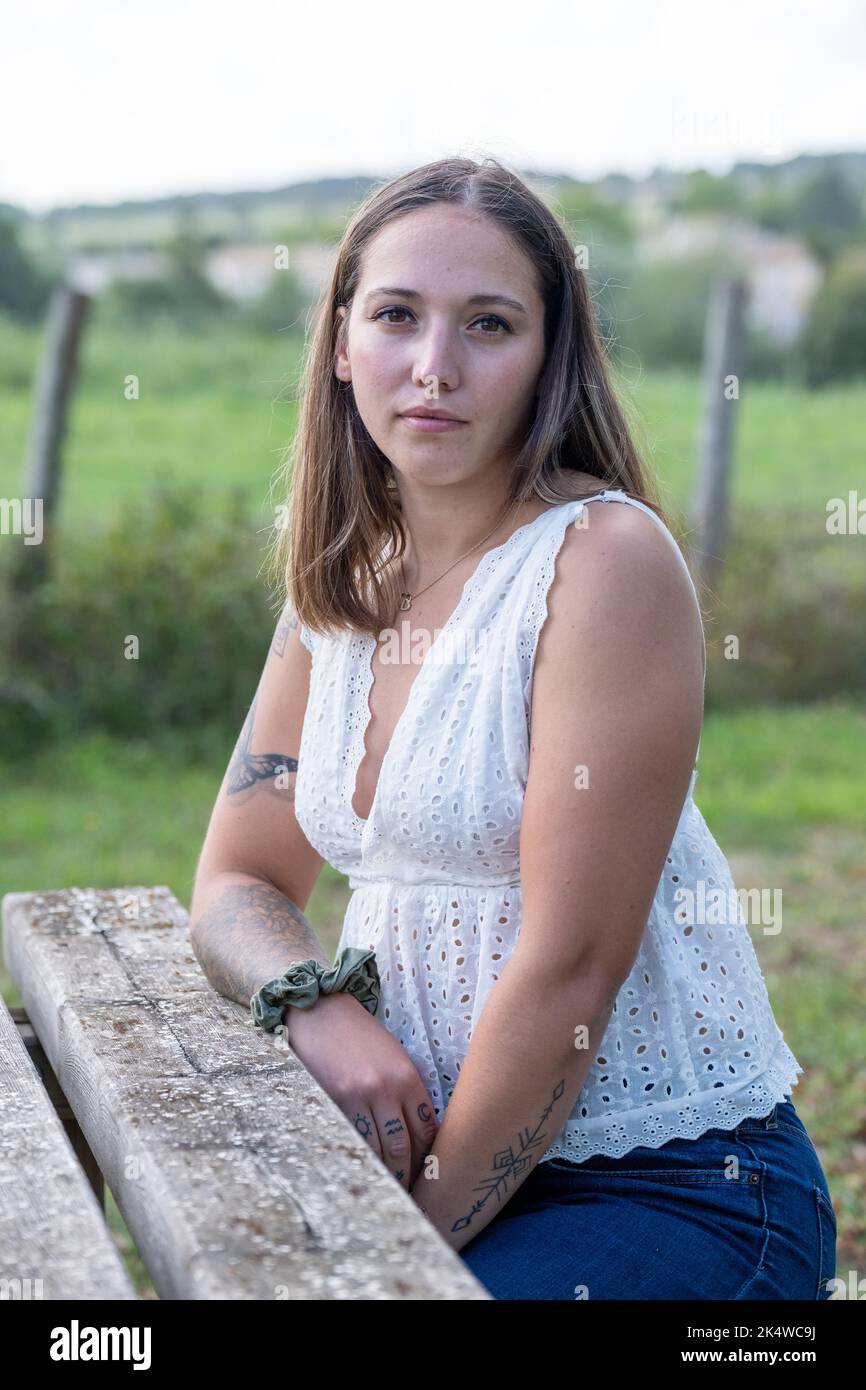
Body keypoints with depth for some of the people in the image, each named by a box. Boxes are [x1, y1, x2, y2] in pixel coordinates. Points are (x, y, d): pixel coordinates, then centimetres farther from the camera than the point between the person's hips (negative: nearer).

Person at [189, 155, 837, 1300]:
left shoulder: (609, 556, -17)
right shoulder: (339, 584, 5)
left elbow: (572, 966, -19)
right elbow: (237, 883, 10)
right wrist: (321, 1010, -11)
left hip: (676, 1190, -6)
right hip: (434, 1150, 6)